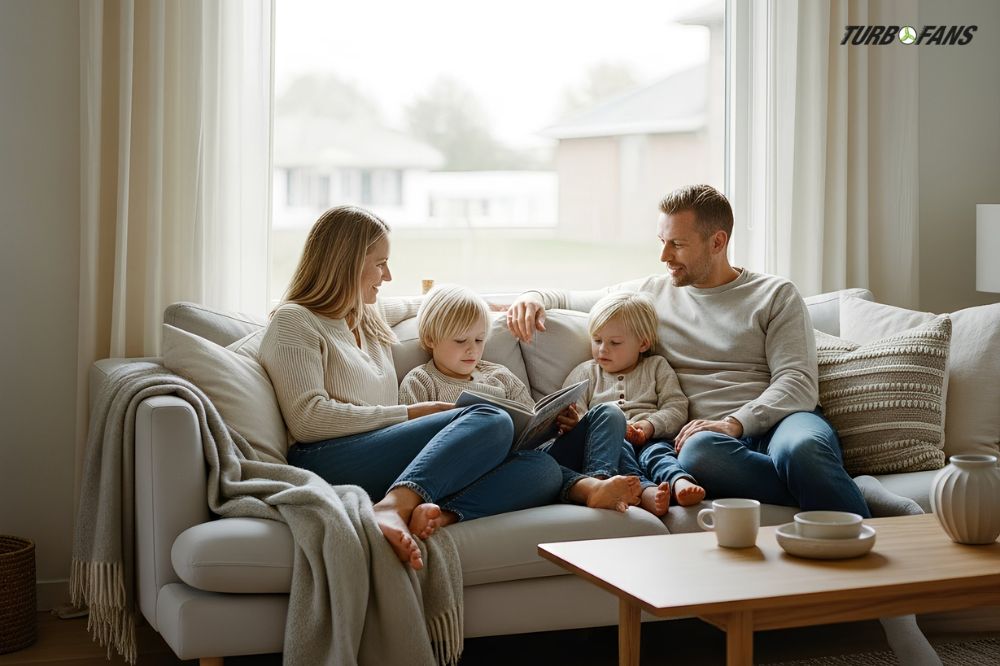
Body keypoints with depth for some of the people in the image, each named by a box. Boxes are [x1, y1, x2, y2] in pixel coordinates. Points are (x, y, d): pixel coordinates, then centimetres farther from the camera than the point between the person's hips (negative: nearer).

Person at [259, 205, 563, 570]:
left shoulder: (371, 315, 30)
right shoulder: (293, 321, 6)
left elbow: (417, 305, 54)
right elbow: (307, 419, -8)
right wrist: (410, 413, -7)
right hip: (327, 462, -7)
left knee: (543, 469, -15)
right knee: (490, 420, -27)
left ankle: (438, 513, -41)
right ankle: (391, 509, -47)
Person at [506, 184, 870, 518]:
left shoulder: (776, 295, 13)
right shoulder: (650, 293, 23)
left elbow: (799, 383, 1)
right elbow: (569, 299, 33)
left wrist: (736, 422, -16)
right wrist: (534, 298, 8)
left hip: (779, 420, -1)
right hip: (711, 434, 1)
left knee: (801, 448, -40)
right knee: (699, 451, -39)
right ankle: (820, 493, -28)